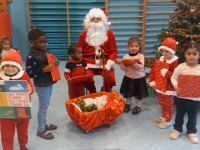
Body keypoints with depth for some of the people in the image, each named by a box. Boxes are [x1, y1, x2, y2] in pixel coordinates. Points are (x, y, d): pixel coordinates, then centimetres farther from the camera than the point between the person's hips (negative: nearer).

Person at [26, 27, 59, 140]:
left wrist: (56, 63, -2)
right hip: (41, 85, -8)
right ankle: (41, 130, 17)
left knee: (46, 105, 20)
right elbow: (30, 73, -23)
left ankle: (43, 124, 37)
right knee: (43, 106, 2)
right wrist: (44, 70, -29)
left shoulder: (46, 52, 6)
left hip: (49, 83, 8)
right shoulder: (32, 56, -19)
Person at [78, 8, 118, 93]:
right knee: (87, 80, -27)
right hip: (89, 64, 0)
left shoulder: (109, 33, 5)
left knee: (111, 80, -21)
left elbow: (114, 51, 3)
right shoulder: (84, 34, 6)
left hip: (105, 63, 1)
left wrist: (108, 65, -10)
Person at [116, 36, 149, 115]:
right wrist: (121, 64, -23)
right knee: (128, 92, 18)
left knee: (139, 93, 11)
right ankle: (127, 104, 38)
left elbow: (141, 67, -23)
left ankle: (138, 106, 28)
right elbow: (124, 69, -6)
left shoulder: (140, 56, -11)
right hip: (128, 78, 2)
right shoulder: (126, 56, -6)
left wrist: (134, 63, -38)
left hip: (139, 78, -2)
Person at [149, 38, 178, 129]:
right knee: (162, 104, 23)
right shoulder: (160, 60, 5)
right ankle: (164, 117, 41)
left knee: (168, 104, 7)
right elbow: (153, 71, 9)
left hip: (169, 88, -8)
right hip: (159, 86, 8)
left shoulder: (175, 62, -18)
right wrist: (152, 81, 2)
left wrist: (166, 73, -30)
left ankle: (168, 121, 20)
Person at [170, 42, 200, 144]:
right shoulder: (181, 67, -10)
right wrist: (175, 86, -22)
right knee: (179, 114, 18)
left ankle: (191, 132, 36)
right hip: (181, 96, 0)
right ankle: (177, 129, 36)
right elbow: (173, 77, -5)